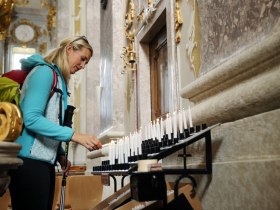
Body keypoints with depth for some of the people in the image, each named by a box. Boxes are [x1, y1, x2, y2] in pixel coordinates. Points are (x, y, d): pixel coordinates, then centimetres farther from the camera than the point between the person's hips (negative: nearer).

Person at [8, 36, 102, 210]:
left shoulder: (60, 79, 18)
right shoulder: (45, 71, -9)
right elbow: (31, 118, -21)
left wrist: (60, 155, 6)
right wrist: (75, 135, -23)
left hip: (46, 162, 9)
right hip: (30, 161, -9)